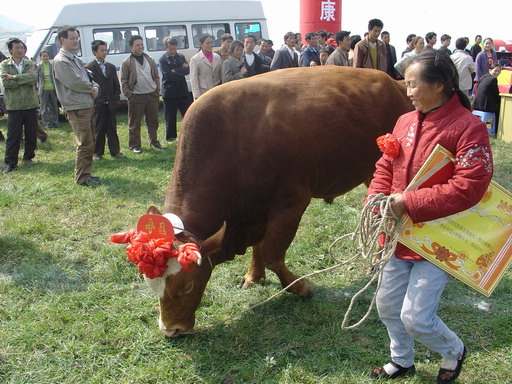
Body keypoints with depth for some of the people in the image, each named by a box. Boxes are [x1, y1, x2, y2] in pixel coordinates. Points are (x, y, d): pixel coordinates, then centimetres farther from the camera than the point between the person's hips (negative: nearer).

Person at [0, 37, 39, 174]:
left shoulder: (30, 64, 6)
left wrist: (14, 77, -17)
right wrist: (25, 78, -11)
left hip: (31, 104, 3)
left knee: (31, 134, 10)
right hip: (14, 106, -3)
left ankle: (28, 157, 26)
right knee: (13, 135, -1)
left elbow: (34, 78, -14)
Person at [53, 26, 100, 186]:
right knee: (85, 144, -8)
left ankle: (86, 173, 24)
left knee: (89, 142, 14)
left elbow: (87, 78, 20)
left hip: (87, 105, 10)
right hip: (76, 108, -10)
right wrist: (92, 88, -5)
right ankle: (82, 177, 1)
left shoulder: (75, 59, 18)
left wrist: (94, 87, -2)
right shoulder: (61, 61, -12)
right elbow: (75, 83, -20)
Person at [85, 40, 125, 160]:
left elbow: (116, 85, 15)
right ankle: (97, 153, 11)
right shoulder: (89, 68, -4)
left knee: (112, 129, 8)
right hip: (97, 104, -4)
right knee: (98, 129, 2)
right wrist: (93, 101, -11)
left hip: (110, 104, 5)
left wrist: (115, 99, 4)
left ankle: (115, 151, 13)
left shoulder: (111, 67, 13)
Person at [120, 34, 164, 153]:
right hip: (136, 97, -4)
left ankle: (154, 141, 25)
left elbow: (156, 76, 15)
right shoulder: (126, 63, -5)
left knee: (153, 121, 12)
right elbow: (123, 81, -3)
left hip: (152, 95, 4)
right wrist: (128, 95, -9)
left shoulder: (150, 60, 9)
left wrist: (157, 91, 6)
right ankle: (135, 145, 11)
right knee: (135, 123, 2)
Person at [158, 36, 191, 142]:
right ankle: (170, 136, 16)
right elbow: (168, 74, -16)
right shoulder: (163, 60, -3)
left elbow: (187, 70, -4)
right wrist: (181, 70, -9)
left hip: (182, 91, 3)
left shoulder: (181, 57, 9)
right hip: (169, 92, -3)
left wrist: (175, 71, -13)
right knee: (170, 117, 5)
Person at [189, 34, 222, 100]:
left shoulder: (218, 57, 11)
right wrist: (197, 96, -13)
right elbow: (194, 80, -6)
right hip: (203, 94, -4)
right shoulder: (195, 59, -2)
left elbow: (222, 76, 13)